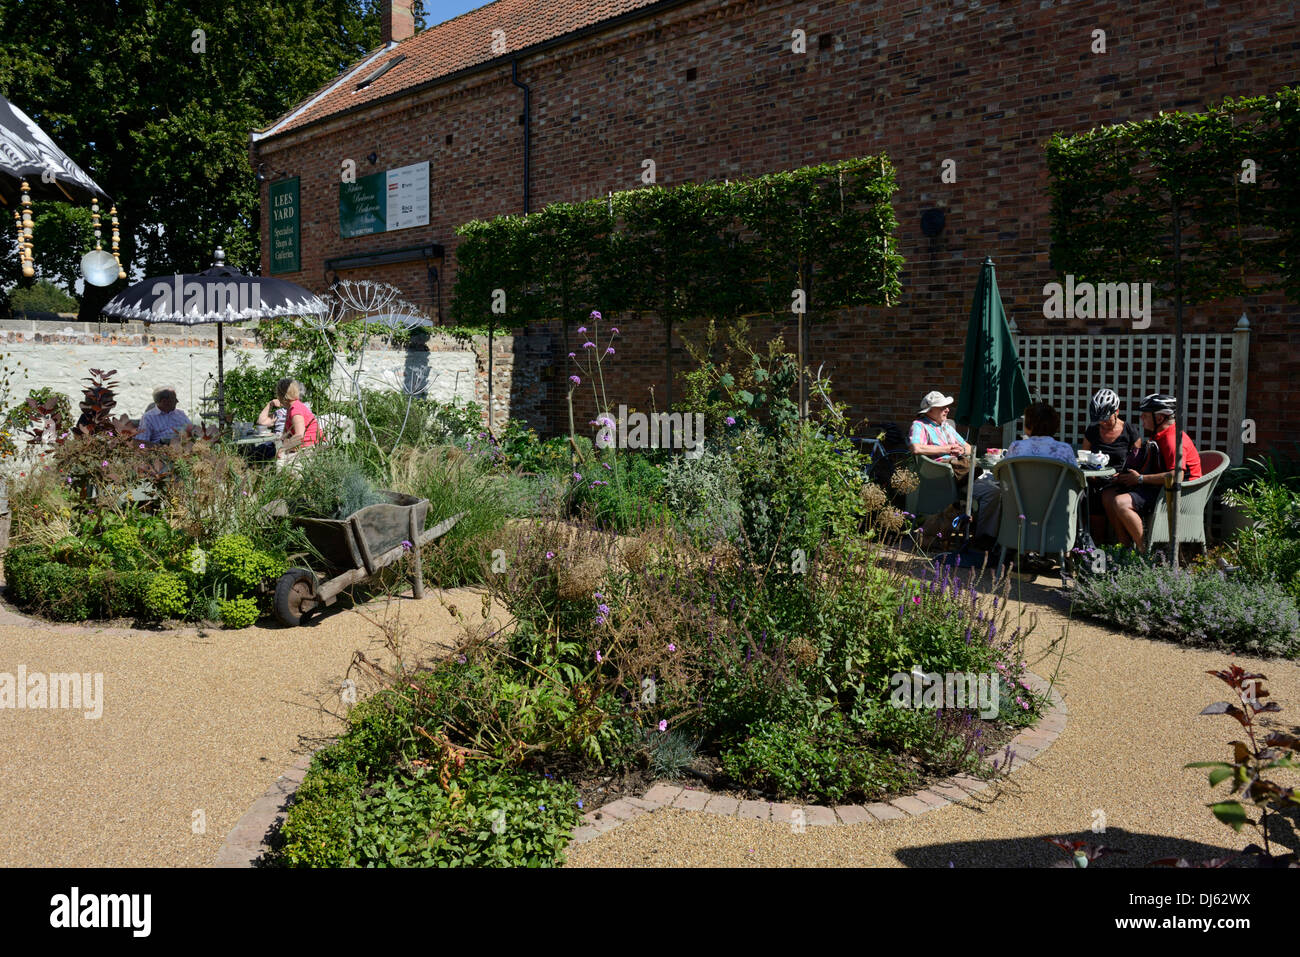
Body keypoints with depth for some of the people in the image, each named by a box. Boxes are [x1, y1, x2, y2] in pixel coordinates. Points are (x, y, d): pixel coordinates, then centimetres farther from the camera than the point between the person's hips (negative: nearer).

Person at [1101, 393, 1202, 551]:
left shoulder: (1173, 439, -19)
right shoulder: (1157, 436, 16)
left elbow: (1176, 476, -30)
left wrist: (1141, 479, -20)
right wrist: (1126, 475, 8)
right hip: (1156, 487, 11)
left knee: (1121, 502, -27)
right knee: (1108, 495, 4)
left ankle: (1145, 551, -19)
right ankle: (1126, 546, 3)